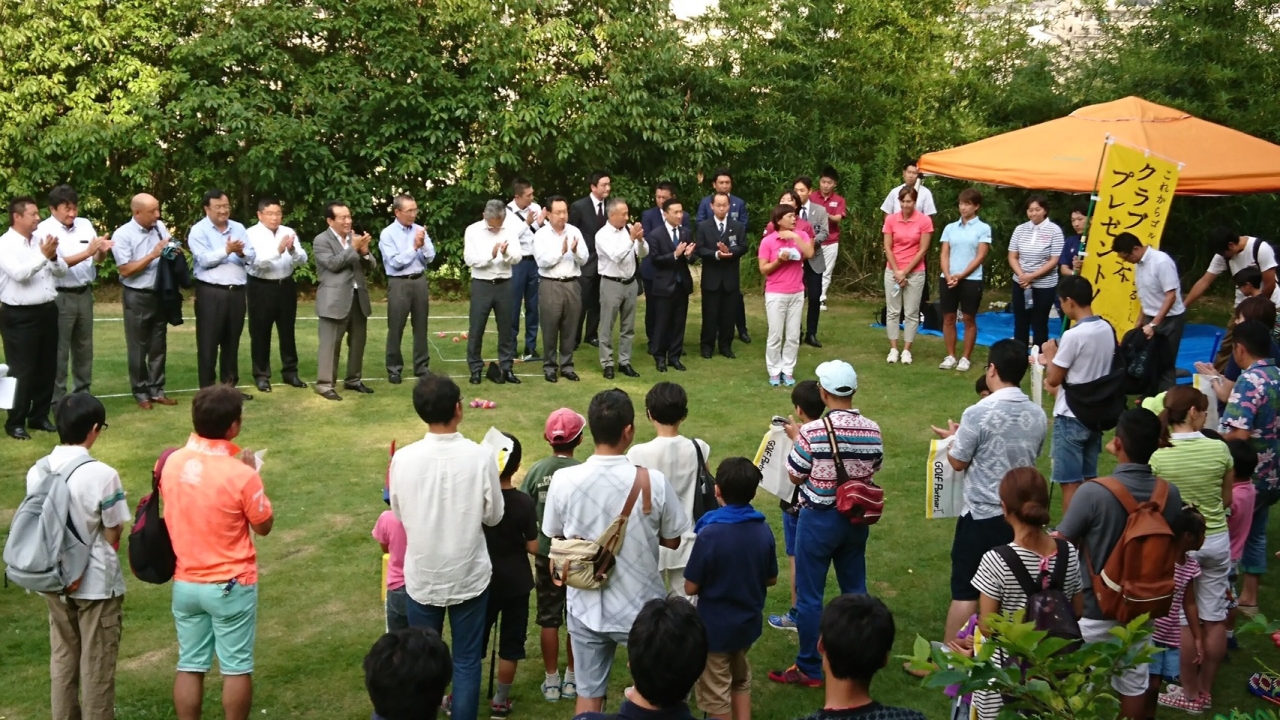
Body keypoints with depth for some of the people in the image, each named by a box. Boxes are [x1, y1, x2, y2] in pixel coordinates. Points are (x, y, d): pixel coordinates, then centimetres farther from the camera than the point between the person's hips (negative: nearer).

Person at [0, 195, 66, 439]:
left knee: (46, 368, 12)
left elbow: (62, 271, 9)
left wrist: (53, 257, -10)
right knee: (22, 371, -2)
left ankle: (39, 416, 24)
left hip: (47, 311, 7)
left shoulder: (41, 240, 9)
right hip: (20, 316, -6)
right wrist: (43, 256, -22)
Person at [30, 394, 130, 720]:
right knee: (97, 665, 8)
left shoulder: (37, 472, -5)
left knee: (62, 658, 19)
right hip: (96, 583, -5)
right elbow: (113, 537, -13)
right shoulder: (102, 474, -22)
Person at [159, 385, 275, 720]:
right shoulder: (241, 474, -22)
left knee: (190, 665, 14)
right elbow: (264, 526, -8)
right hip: (231, 586, -5)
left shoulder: (171, 463, -5)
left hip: (185, 583, 5)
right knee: (236, 667, 9)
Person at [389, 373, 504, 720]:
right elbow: (493, 516, -6)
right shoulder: (481, 455, -17)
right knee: (466, 661, 13)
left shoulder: (403, 458, -15)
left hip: (422, 577, 1)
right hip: (469, 575, -1)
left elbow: (399, 515, -1)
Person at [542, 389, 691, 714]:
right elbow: (672, 541, -6)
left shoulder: (563, 480, -15)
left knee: (589, 696, 17)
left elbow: (555, 537, 1)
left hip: (586, 607, 2)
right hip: (641, 607, -2)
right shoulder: (653, 481, -20)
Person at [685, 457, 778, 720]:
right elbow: (771, 579, 3)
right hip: (749, 622, 5)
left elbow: (690, 588, -17)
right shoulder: (763, 529, -10)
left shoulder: (711, 533, -25)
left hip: (715, 627, -5)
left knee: (716, 693, 13)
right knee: (740, 679, 28)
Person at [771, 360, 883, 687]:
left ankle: (810, 669, 14)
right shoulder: (872, 430, -6)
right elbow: (873, 470, 8)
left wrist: (796, 437, 4)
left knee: (809, 595, 7)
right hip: (856, 518, 5)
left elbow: (796, 476, -9)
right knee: (855, 590, 19)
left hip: (819, 518, -5)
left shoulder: (812, 431, -21)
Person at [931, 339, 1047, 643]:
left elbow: (958, 462, -9)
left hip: (982, 514, -5)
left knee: (965, 591, 3)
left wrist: (953, 437, 13)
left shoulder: (978, 413, -18)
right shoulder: (1038, 415, -2)